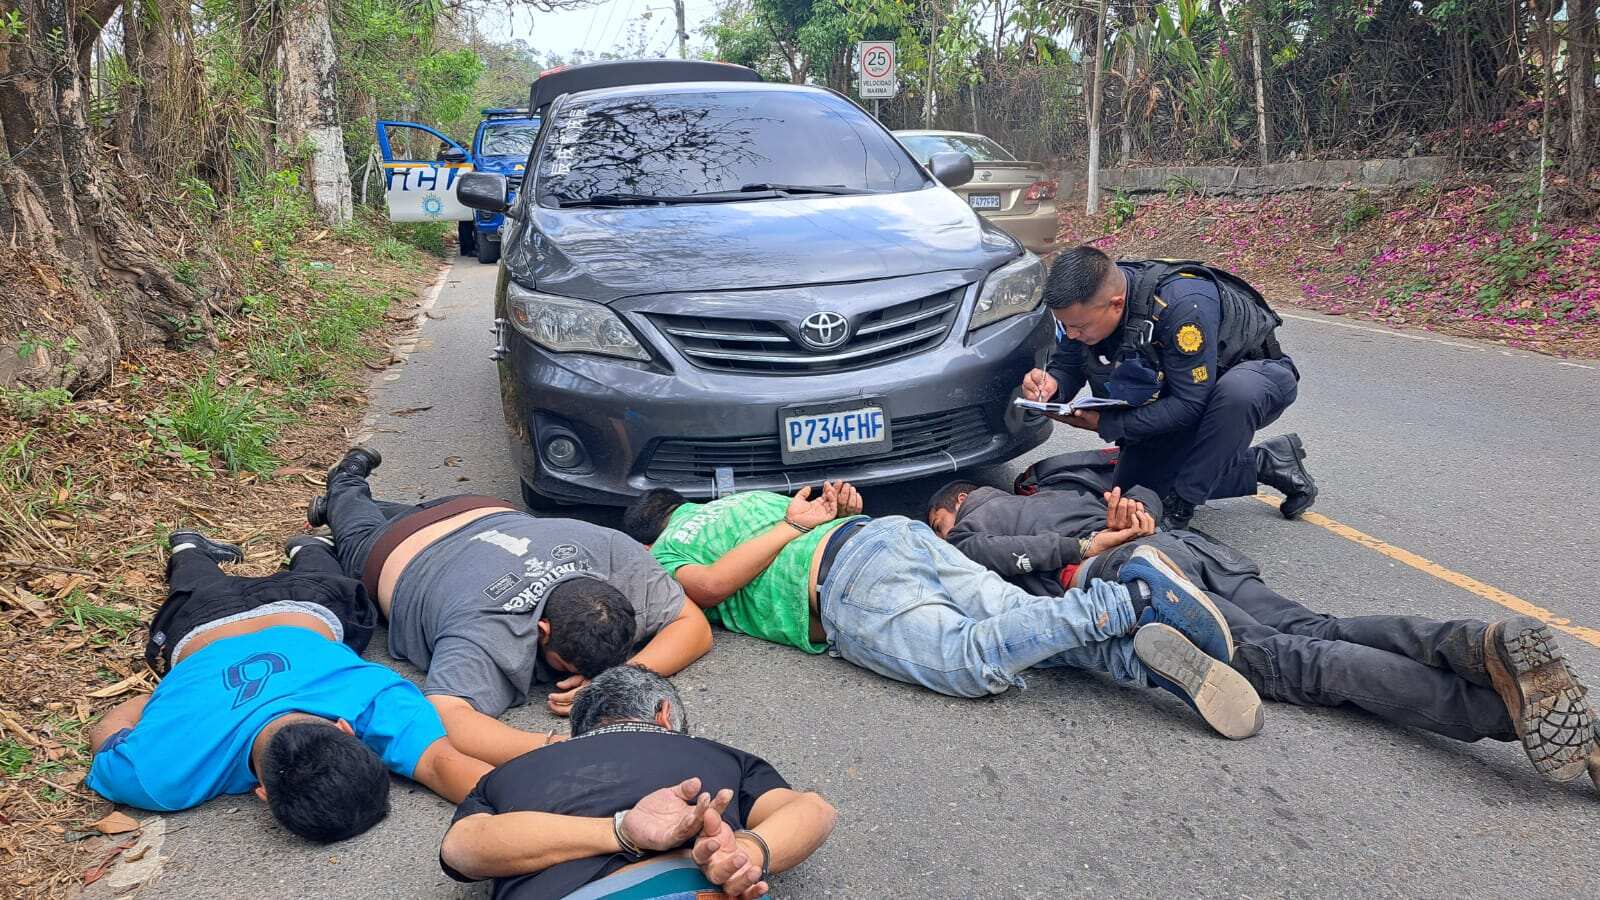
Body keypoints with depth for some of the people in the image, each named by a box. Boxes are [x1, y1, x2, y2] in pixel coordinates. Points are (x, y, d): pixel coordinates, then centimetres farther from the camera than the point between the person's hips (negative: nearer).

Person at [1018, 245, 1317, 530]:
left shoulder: (1183, 304, -40)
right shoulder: (1081, 305, -20)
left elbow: (1190, 404, -34)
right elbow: (1067, 366, -6)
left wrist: (1107, 424, -34)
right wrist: (1052, 385, -31)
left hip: (1255, 370, -7)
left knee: (1237, 392, -43)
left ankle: (1181, 502, -23)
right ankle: (1267, 463, 6)